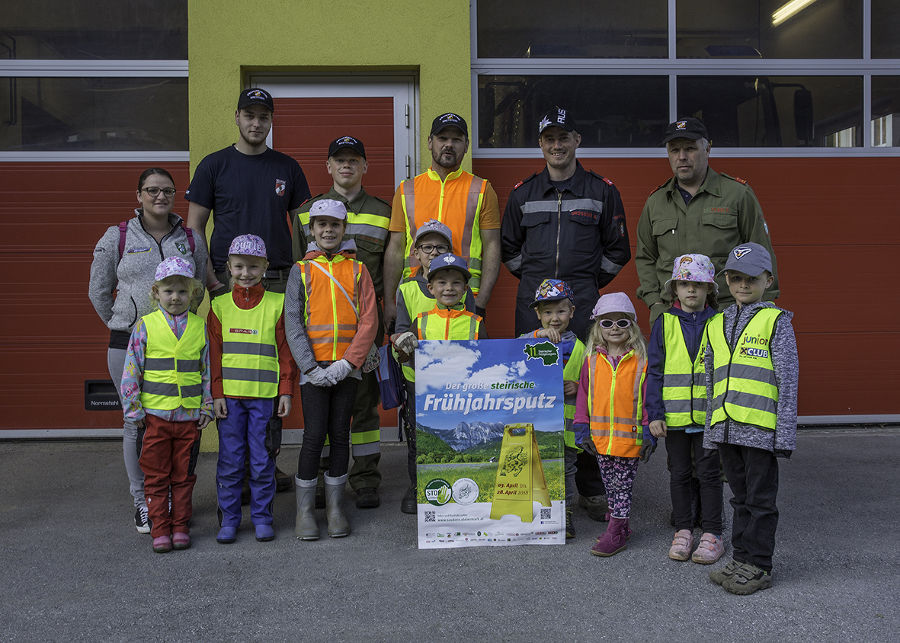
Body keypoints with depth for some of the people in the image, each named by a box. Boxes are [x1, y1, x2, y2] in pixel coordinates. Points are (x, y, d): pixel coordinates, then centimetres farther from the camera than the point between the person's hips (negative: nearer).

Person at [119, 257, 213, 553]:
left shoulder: (200, 327, 4)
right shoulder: (145, 326, -1)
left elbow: (207, 370, 10)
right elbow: (131, 370, 0)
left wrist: (207, 406, 5)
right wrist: (133, 409, -3)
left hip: (189, 416, 1)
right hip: (154, 415, -1)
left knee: (183, 475, 10)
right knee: (156, 476, 6)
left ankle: (180, 526, 21)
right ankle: (160, 529, 16)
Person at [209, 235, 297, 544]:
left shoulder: (277, 304, 2)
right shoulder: (220, 306, 6)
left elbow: (286, 351, 4)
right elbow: (214, 353, 6)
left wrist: (286, 392, -1)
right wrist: (217, 394, 0)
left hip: (265, 395, -1)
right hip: (230, 395, 1)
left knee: (263, 461, 5)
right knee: (230, 461, 5)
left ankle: (262, 517, 18)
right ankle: (229, 518, 18)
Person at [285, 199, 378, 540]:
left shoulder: (357, 269, 7)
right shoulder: (301, 270, 4)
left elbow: (369, 321, 0)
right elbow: (293, 324, -1)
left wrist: (348, 362, -11)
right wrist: (311, 367, -11)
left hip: (347, 367, 1)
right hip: (313, 367, -1)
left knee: (340, 434, 6)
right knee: (314, 435, -5)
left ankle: (335, 507, 17)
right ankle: (304, 510, 6)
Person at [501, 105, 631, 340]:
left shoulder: (603, 191, 7)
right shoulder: (522, 193, 12)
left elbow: (618, 250, 11)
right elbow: (509, 248, 19)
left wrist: (590, 283, 6)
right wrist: (533, 281, 11)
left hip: (583, 303, -1)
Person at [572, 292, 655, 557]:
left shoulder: (640, 361, -5)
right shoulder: (592, 360, 4)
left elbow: (648, 397, -5)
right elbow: (583, 396, 7)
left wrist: (649, 433, -7)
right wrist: (583, 429, 4)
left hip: (629, 436, -4)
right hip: (599, 436, 4)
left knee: (622, 485, 3)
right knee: (610, 485, 15)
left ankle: (616, 534, 11)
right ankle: (619, 526, 30)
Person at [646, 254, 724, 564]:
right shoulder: (664, 323, 2)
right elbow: (654, 371, 3)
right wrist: (654, 413, -4)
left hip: (709, 414, -1)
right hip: (674, 415, 1)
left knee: (709, 473, 6)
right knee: (679, 474, 11)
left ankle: (711, 534, 17)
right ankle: (683, 531, 23)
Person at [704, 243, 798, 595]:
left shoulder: (776, 321, -3)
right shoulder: (717, 324, 13)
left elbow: (787, 381, -6)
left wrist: (785, 433, -9)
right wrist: (711, 429, 15)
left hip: (760, 428, -5)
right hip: (726, 429, 5)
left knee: (760, 499, 4)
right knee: (741, 498, 16)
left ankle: (758, 566, 13)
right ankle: (741, 558, 26)